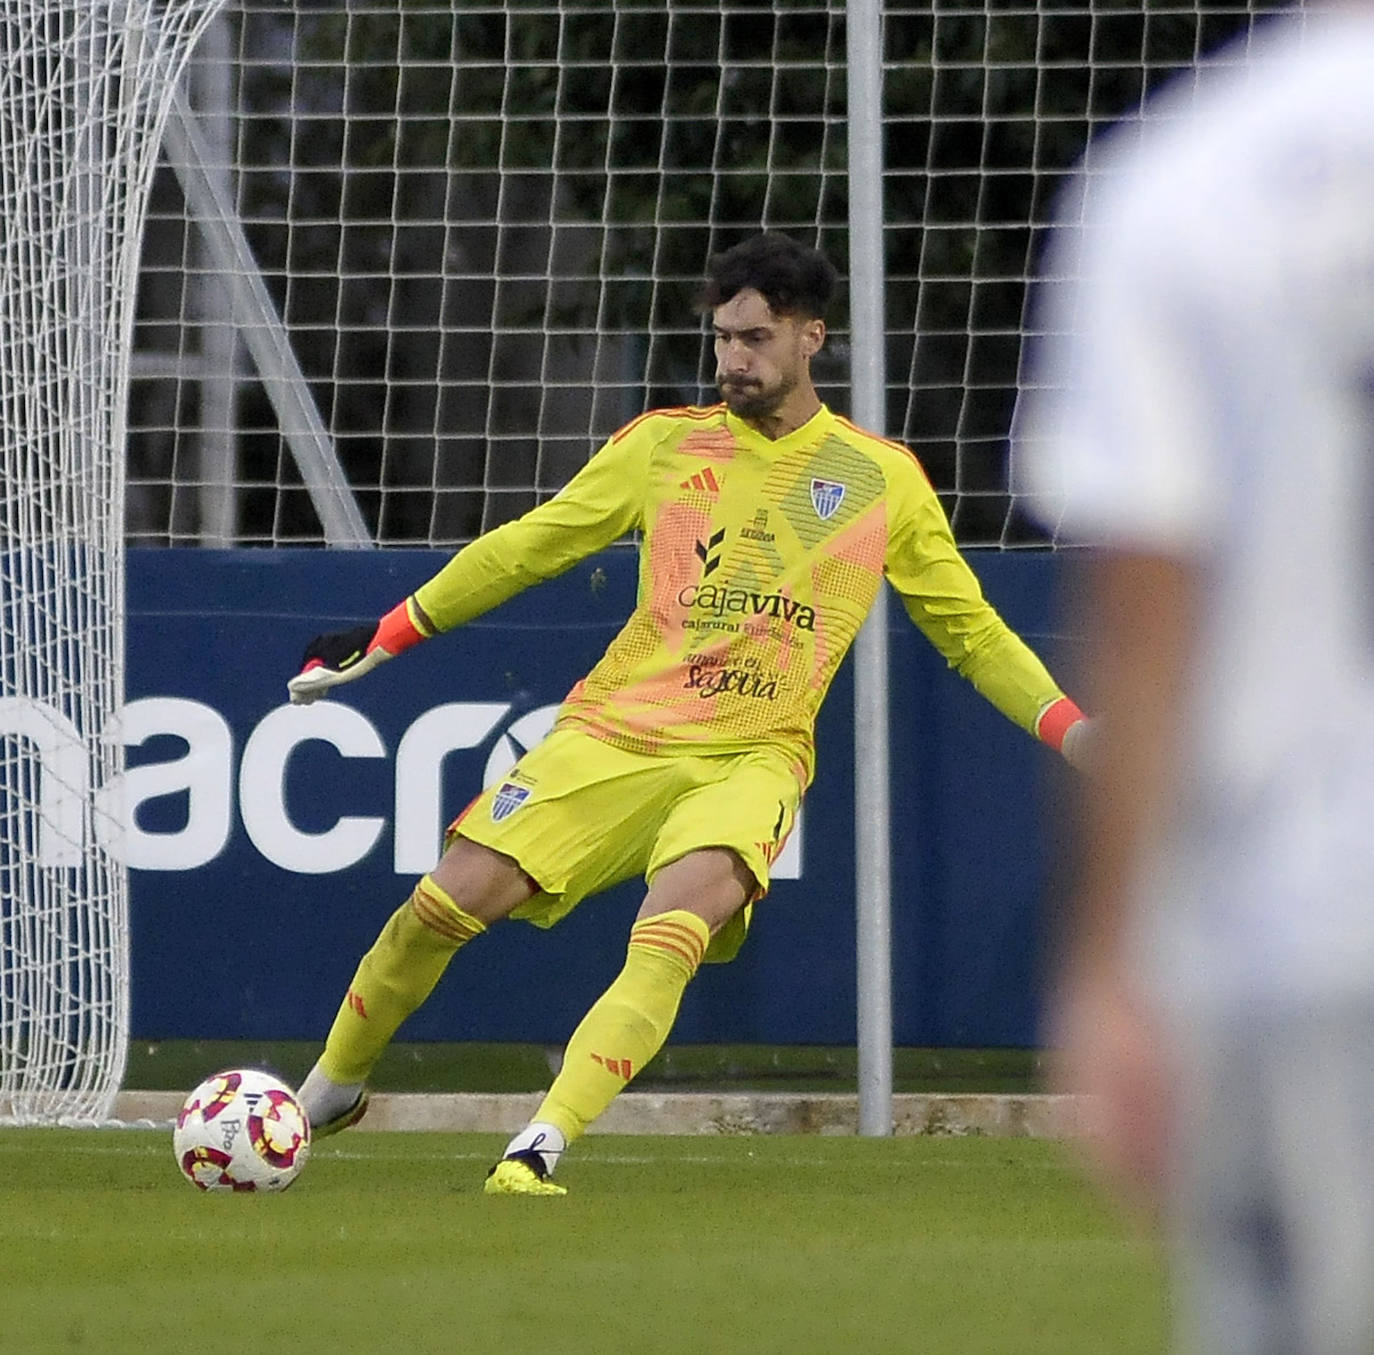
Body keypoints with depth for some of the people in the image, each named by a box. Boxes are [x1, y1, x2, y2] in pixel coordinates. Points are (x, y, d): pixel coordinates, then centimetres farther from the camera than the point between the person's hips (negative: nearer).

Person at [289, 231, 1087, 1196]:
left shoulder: (884, 481, 5)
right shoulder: (666, 445, 6)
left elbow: (971, 630, 14)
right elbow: (531, 544, 14)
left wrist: (1073, 730, 2)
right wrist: (387, 635, 13)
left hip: (753, 755, -1)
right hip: (614, 732, 1)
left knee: (674, 929, -31)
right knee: (450, 901, -10)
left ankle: (541, 1149, -35)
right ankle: (330, 1090, 14)